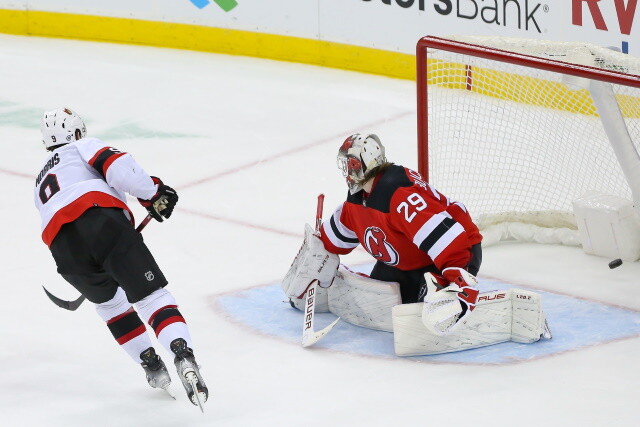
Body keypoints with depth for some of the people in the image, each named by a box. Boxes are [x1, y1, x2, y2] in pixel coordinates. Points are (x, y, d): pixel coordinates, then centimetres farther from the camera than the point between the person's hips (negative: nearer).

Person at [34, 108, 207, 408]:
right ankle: (183, 356, -30)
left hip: (63, 246, 4)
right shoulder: (82, 147, 24)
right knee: (151, 295, -6)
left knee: (109, 301, 29)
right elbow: (116, 165, 3)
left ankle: (152, 366, 22)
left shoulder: (41, 183, 42)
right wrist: (152, 192, 5)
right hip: (102, 221, -4)